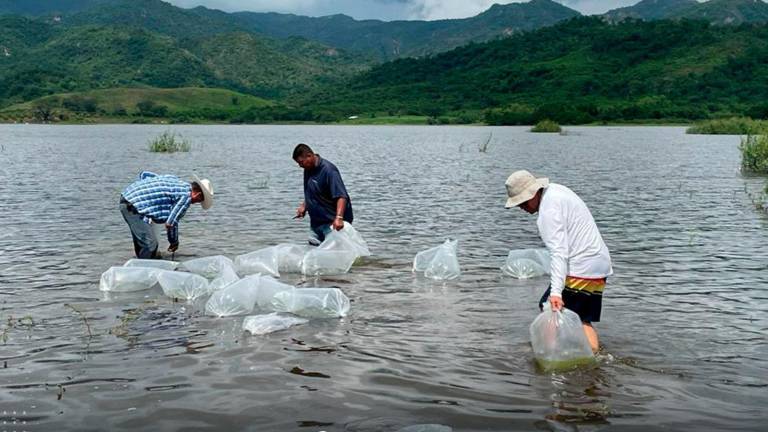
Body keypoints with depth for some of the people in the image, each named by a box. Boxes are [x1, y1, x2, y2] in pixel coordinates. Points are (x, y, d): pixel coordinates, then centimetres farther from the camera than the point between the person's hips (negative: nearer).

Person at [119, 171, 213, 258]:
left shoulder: (174, 179, 16)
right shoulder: (186, 196, -9)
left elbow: (144, 174, 24)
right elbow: (170, 223, -11)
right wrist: (174, 243, 6)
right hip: (135, 208, -10)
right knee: (150, 245, -5)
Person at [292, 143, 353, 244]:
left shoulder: (328, 170, -21)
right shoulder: (308, 170, 7)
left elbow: (341, 196, -29)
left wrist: (339, 218, -42)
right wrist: (304, 206, 10)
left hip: (331, 223, -9)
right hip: (316, 223, 9)